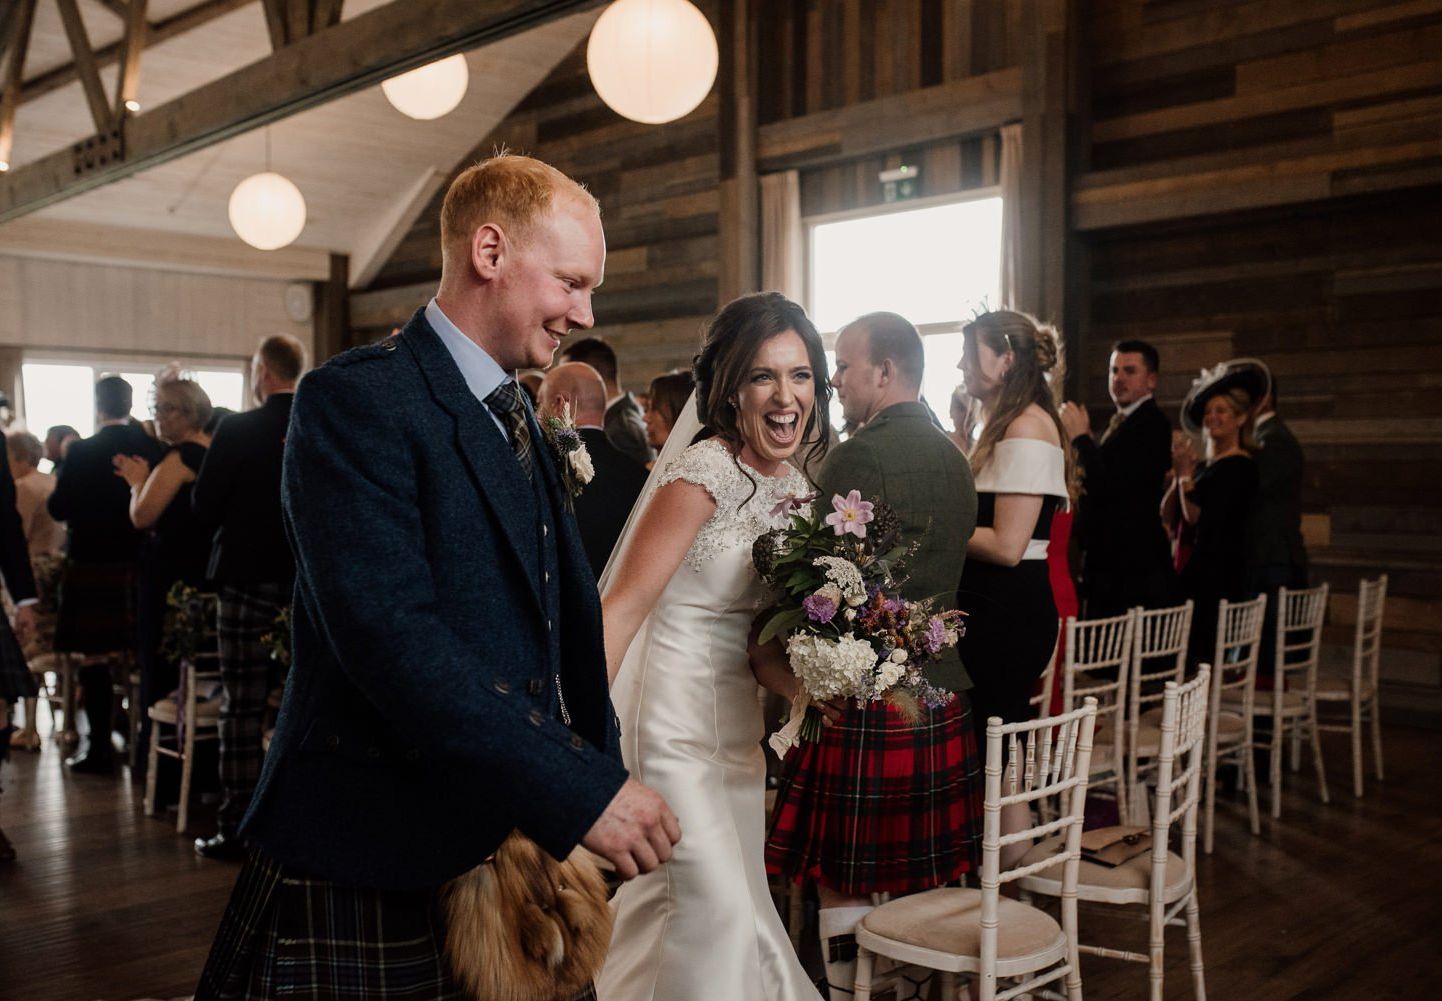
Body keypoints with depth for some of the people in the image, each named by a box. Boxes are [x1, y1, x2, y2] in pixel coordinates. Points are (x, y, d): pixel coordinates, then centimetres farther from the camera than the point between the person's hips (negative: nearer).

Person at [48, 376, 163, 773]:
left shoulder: (81, 452, -12)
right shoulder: (151, 448, -3)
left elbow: (58, 508, -8)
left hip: (93, 565, -4)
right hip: (140, 564, 4)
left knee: (95, 657, 3)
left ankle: (100, 749, 5)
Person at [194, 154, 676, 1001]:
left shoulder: (518, 421, 15)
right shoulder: (358, 399, -13)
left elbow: (564, 620, 13)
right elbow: (390, 635, -24)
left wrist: (600, 776, 0)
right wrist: (581, 793, -25)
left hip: (510, 844, 8)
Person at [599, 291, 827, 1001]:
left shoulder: (797, 489, 7)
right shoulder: (704, 471, -17)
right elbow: (623, 606, -22)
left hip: (738, 725, 8)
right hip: (673, 722, -8)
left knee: (743, 906, 15)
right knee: (714, 903, -10)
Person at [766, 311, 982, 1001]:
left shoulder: (860, 457, -15)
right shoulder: (955, 460, 12)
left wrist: (778, 658, -3)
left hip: (865, 702, -8)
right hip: (942, 693, 9)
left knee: (844, 885, 3)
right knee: (923, 885, 17)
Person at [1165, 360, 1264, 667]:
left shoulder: (1240, 467, -8)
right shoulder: (1203, 465, 16)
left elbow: (1197, 518, -14)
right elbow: (1168, 517, 10)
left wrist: (1185, 476, -10)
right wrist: (1178, 474, 1)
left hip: (1217, 575, -8)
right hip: (1193, 572, 8)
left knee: (1199, 655, -9)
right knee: (1183, 653, 5)